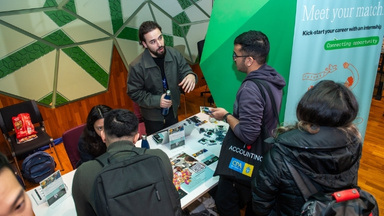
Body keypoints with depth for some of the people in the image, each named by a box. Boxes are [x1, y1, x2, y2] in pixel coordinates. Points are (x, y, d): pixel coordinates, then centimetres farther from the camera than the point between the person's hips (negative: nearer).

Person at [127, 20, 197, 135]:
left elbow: (185, 72, -4)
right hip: (153, 117, -3)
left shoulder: (174, 54, -14)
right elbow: (134, 93, -16)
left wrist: (191, 76, -29)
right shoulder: (136, 66, -25)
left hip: (173, 111, 4)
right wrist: (156, 101, -28)